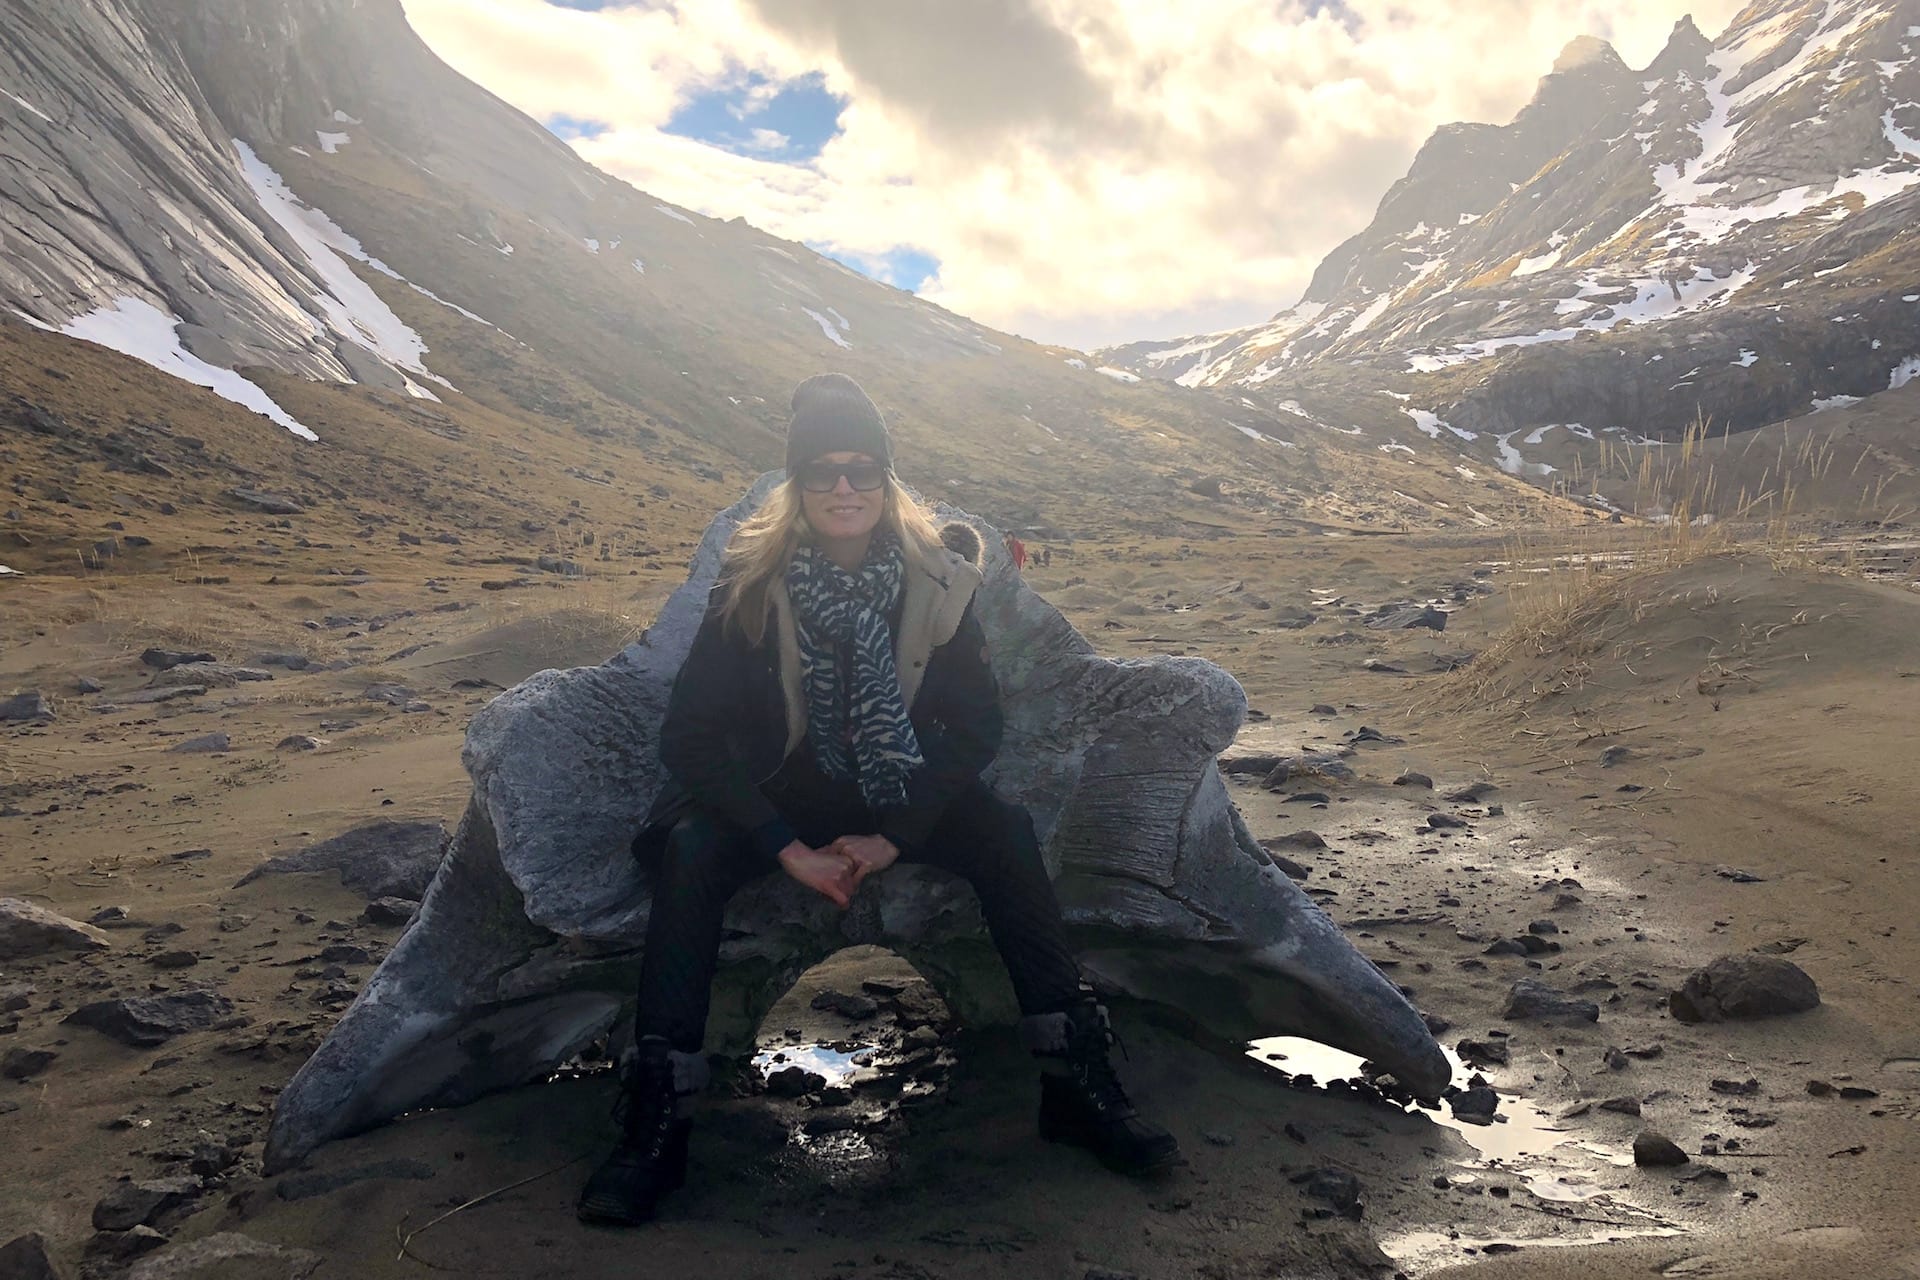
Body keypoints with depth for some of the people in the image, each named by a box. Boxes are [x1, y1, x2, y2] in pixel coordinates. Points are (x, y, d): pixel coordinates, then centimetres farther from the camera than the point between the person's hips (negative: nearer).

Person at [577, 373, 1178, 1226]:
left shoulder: (937, 580, -13)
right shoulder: (751, 585, -17)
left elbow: (978, 728, -9)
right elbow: (688, 735, -17)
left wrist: (895, 836, -19)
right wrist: (787, 848, -25)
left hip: (905, 797, 1)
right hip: (781, 794, -1)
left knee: (1006, 836, -26)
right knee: (690, 850, -30)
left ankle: (1076, 1082, -17)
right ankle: (654, 1127, -26)